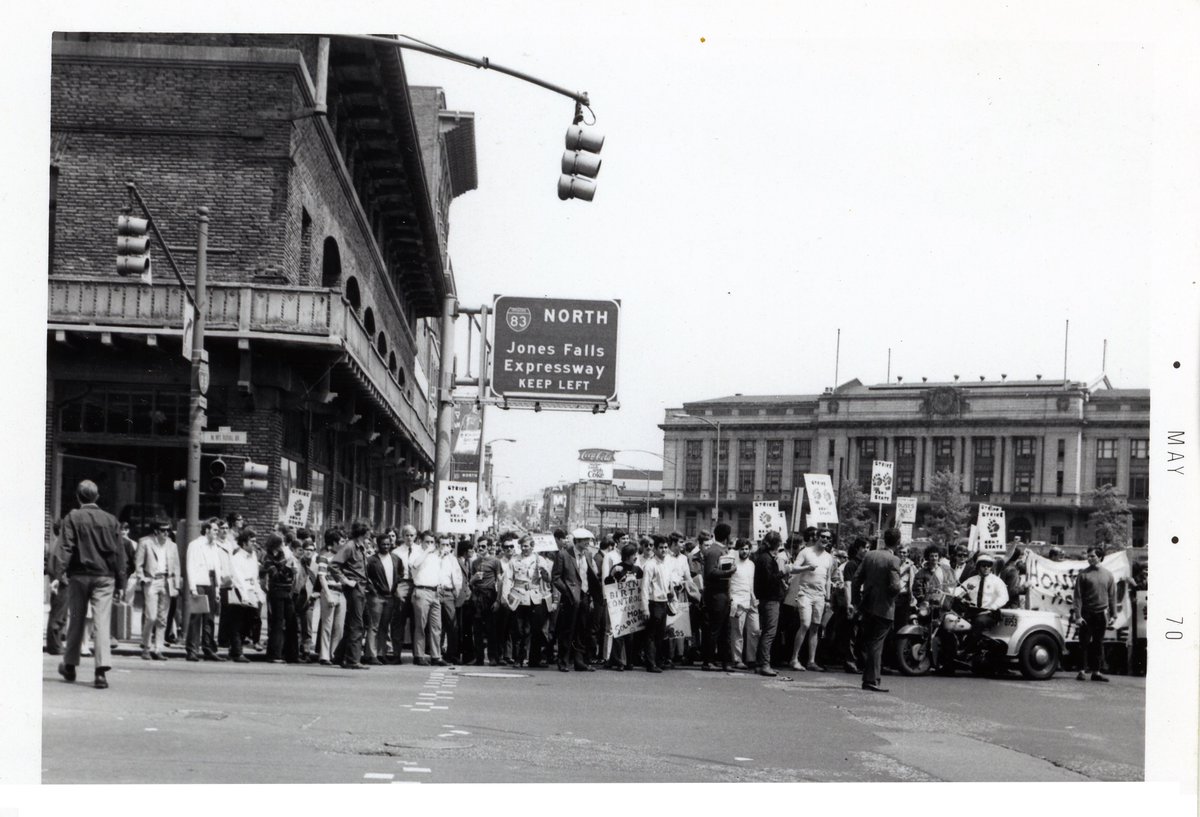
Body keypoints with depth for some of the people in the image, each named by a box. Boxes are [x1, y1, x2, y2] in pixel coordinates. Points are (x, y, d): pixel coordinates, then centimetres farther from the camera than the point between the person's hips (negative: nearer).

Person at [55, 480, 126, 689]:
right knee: (102, 622, -5)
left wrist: (61, 572, -12)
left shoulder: (72, 518, -1)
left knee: (76, 621, 13)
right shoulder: (110, 520, 4)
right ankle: (101, 670, -17)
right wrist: (120, 581, 10)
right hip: (104, 577, 0)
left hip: (79, 575, 0)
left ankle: (69, 667, 27)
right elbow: (119, 552, 5)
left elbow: (66, 547, -10)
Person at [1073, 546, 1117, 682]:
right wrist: (1077, 615, -10)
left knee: (1098, 643, 6)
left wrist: (1113, 615, 5)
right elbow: (1078, 596, -3)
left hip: (1102, 614, 2)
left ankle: (1096, 671, 11)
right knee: (1084, 643, -1)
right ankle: (1081, 671, 3)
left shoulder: (1108, 575, 7)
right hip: (1086, 614, -2)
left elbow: (1112, 596, 10)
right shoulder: (1083, 574, -1)